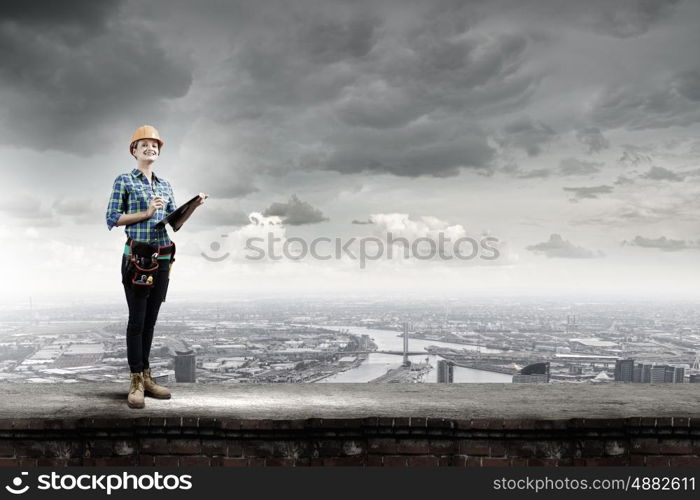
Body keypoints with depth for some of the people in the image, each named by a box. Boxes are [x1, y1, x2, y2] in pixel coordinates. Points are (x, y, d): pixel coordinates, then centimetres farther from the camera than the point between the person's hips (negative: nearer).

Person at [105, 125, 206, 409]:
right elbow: (112, 219, -6)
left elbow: (176, 223, 14)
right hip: (136, 257, -5)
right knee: (137, 319, -4)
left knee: (150, 320, 9)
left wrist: (194, 206, -2)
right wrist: (146, 213, -13)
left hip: (162, 259, 5)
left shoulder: (165, 185, 15)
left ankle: (146, 377, 17)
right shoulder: (124, 181, 1)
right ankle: (136, 382, 2)